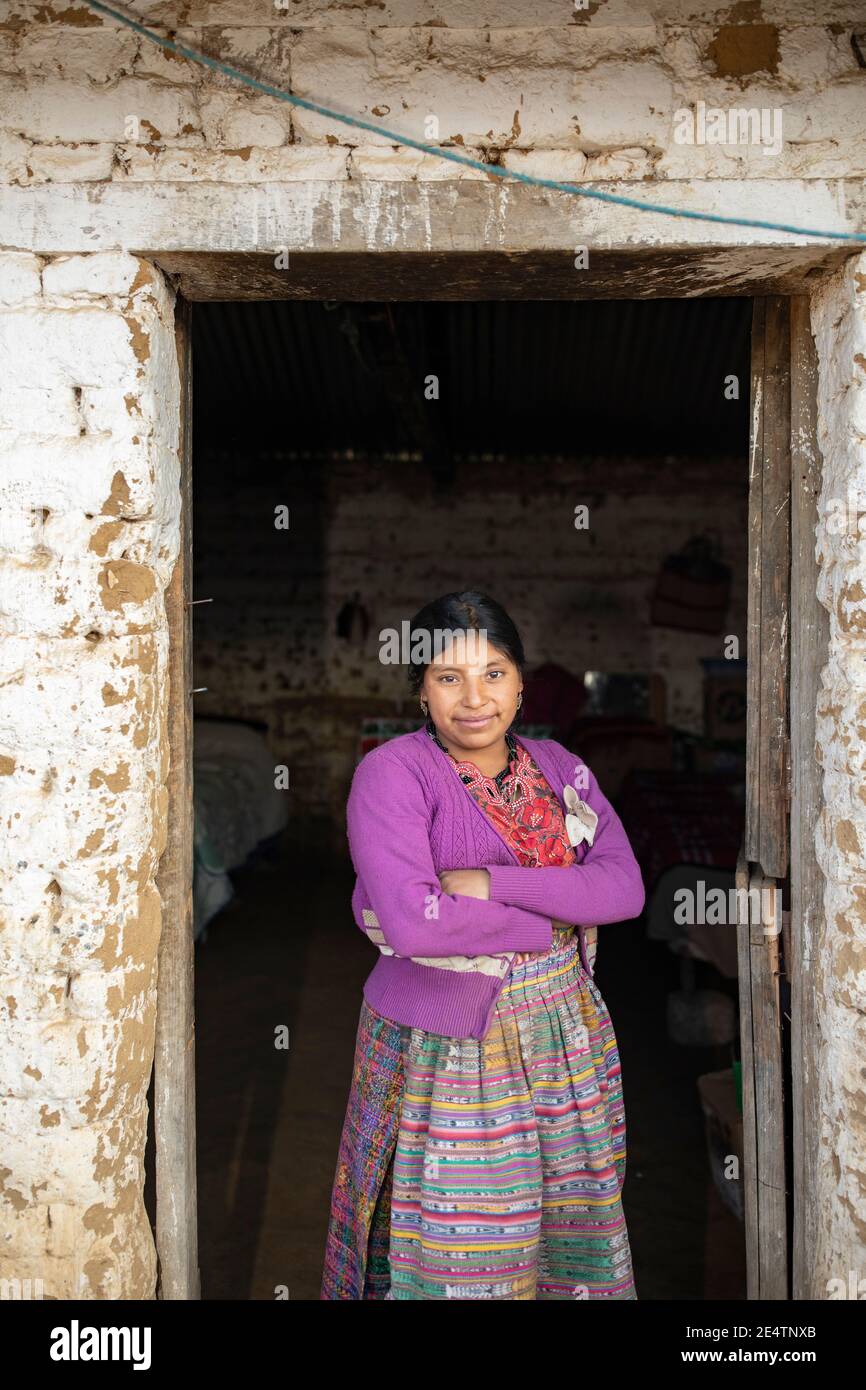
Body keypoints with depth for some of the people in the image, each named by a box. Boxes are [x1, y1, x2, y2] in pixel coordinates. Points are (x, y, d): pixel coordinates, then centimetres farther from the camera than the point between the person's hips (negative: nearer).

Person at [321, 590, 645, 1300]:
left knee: (567, 1220, 15)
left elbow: (625, 887, -7)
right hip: (449, 1043, -5)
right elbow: (409, 923, -25)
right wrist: (548, 924, -14)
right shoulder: (392, 772, -12)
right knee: (454, 1242, 6)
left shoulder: (558, 766, 4)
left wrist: (493, 882, -18)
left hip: (562, 1029, 5)